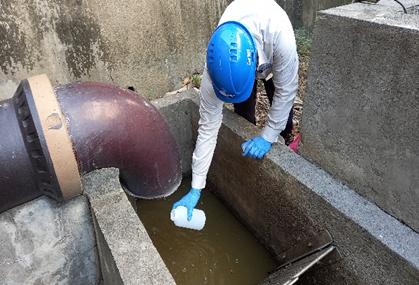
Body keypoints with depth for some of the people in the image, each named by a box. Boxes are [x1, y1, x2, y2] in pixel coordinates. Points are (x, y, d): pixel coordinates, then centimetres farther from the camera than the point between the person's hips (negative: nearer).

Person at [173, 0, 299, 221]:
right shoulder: (216, 66, -40)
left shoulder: (280, 34, -49)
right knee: (244, 115, -6)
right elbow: (208, 126, -33)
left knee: (282, 116, -3)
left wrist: (268, 137, -28)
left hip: (273, 53, 0)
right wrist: (196, 188, -29)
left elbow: (286, 90, -31)